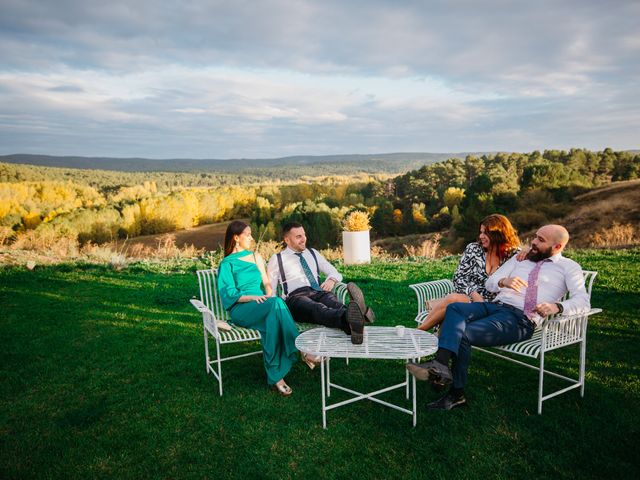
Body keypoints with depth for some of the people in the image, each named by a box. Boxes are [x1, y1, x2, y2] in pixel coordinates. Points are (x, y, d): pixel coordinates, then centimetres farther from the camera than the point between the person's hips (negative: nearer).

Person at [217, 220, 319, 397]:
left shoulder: (256, 257, 23)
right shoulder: (227, 264, 6)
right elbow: (230, 294, -5)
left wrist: (269, 295, -4)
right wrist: (253, 297, -22)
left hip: (262, 305, 4)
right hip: (241, 310, -4)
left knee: (274, 305, -36)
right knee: (277, 303, -36)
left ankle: (276, 376, -38)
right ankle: (302, 350, -33)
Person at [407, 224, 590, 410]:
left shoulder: (569, 267, 13)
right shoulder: (520, 257, 27)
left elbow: (583, 301, -1)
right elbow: (490, 283, 20)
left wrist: (557, 307, -22)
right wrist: (504, 281, -4)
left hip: (520, 319, -5)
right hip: (495, 305, 6)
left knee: (463, 334, -28)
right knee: (454, 309, -27)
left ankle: (457, 393, -18)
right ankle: (441, 364, -42)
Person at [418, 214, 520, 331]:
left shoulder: (513, 256, 0)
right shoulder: (473, 249, 3)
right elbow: (458, 278, -1)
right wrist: (474, 294, -16)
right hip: (468, 296, 2)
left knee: (453, 299, -33)